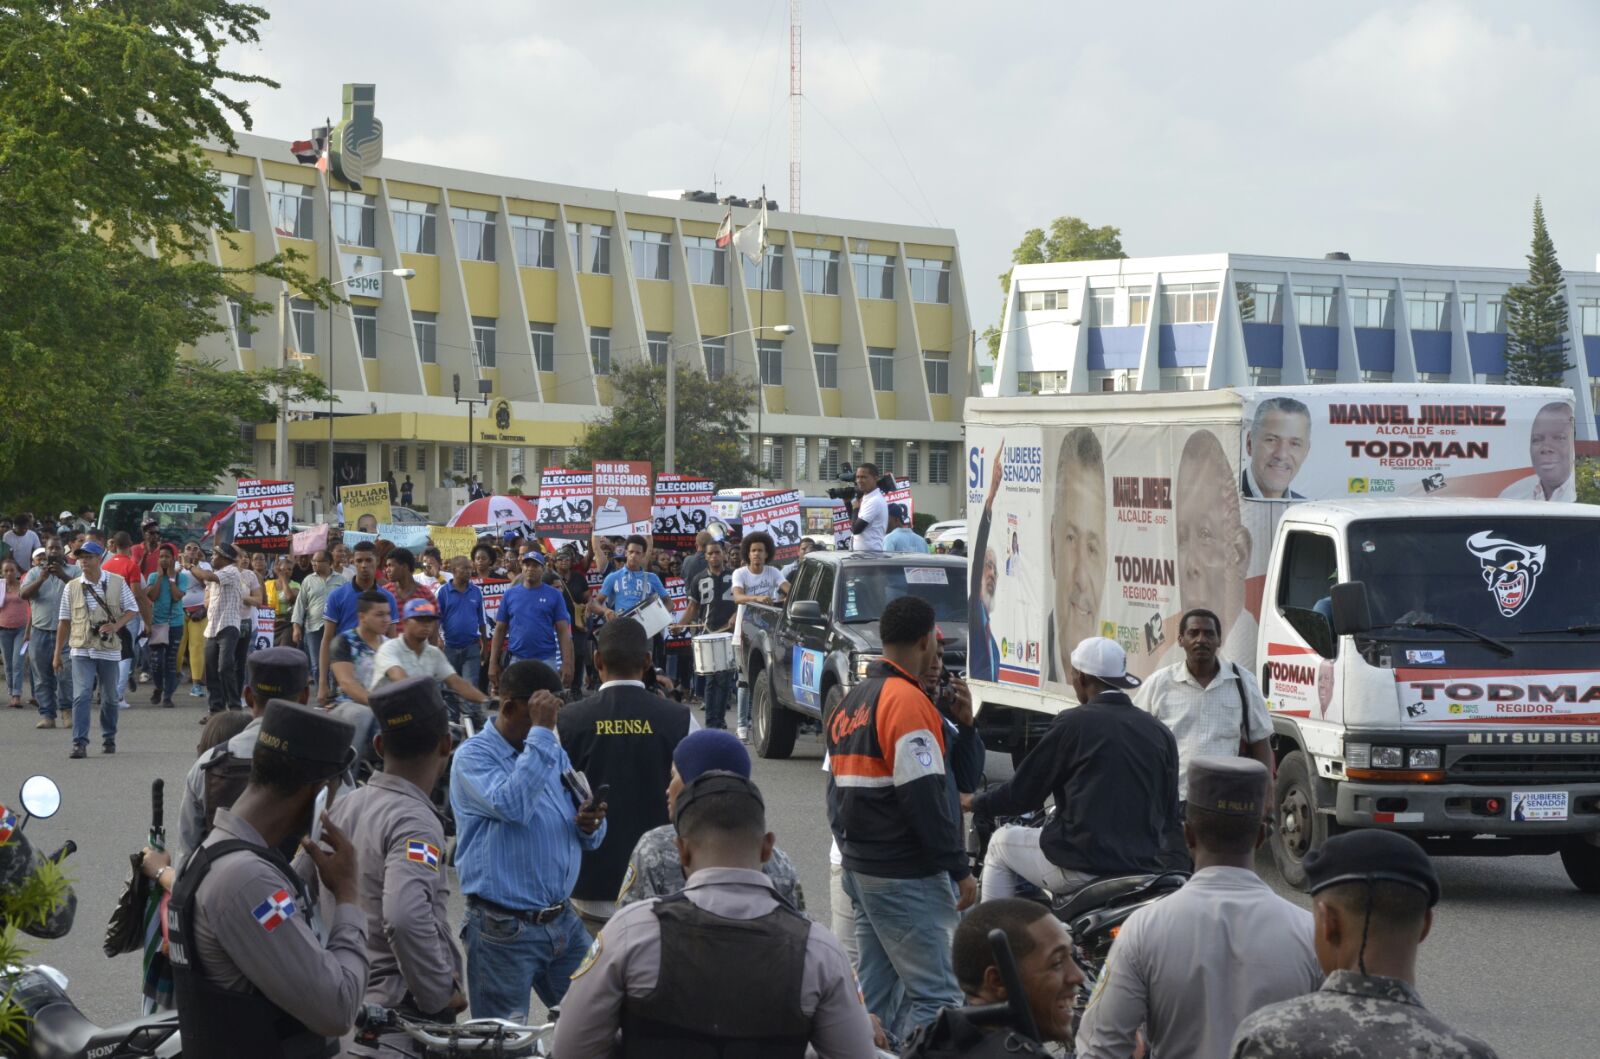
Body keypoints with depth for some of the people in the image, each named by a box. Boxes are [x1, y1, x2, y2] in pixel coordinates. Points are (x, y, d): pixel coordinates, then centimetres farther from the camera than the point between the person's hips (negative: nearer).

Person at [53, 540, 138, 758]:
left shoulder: (117, 583, 1)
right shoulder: (72, 587, 3)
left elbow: (132, 609, 8)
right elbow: (64, 621, 9)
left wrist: (116, 625, -13)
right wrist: (57, 654, 9)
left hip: (109, 650, 1)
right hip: (81, 650, -1)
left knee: (110, 697, 12)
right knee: (81, 696, -13)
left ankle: (109, 738, 30)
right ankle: (79, 743, -15)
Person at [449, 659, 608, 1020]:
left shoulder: (554, 754, 13)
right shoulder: (474, 756, -8)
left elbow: (590, 837, 18)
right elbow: (512, 805, -28)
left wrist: (591, 825, -7)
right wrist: (541, 731, -24)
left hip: (563, 921, 6)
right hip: (504, 931, -6)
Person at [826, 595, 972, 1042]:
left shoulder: (851, 702, 15)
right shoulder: (906, 701, -15)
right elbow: (924, 795, -20)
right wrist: (959, 869, -15)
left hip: (860, 867, 10)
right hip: (906, 878, -10)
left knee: (878, 996, 13)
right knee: (936, 995, -9)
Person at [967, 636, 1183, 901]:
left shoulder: (1073, 724, -6)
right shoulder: (1160, 732, 7)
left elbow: (1023, 792, -1)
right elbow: (1170, 811, 11)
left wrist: (975, 802, 17)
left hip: (1084, 867, -5)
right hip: (1146, 868, 5)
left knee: (1001, 843, 20)